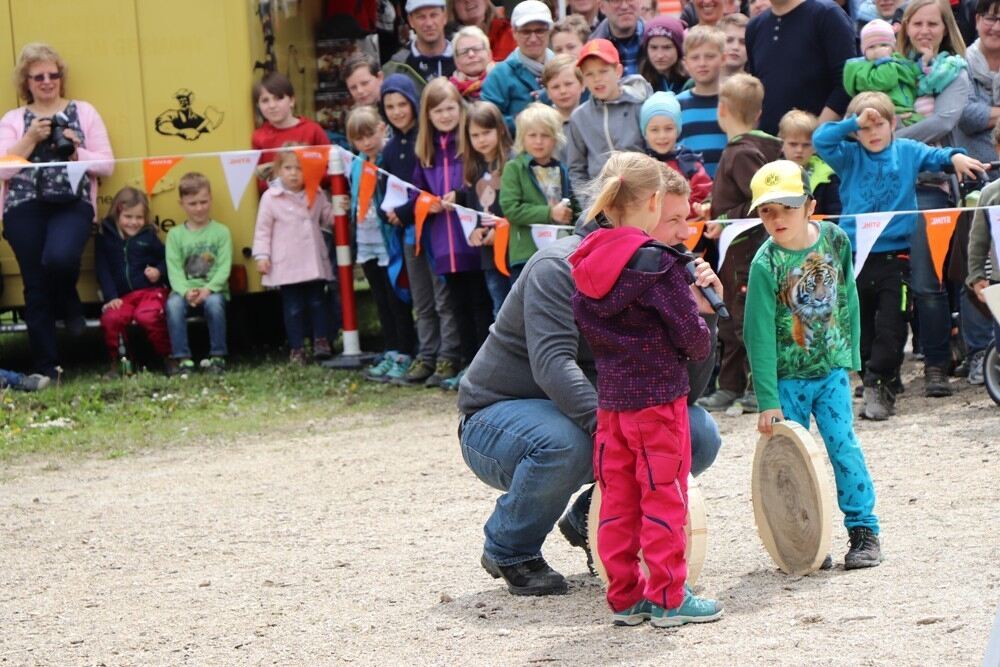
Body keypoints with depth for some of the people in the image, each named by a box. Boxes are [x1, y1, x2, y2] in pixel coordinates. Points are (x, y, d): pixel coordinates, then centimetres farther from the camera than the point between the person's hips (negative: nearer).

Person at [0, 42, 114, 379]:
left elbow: (107, 165, 7)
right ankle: (46, 368, 9)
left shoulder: (83, 111, 11)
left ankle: (69, 306, 4)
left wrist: (77, 153, -9)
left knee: (59, 257, -31)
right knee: (35, 287, -1)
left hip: (72, 204, -1)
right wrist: (30, 139, -9)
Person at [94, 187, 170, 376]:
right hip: (122, 295, 1)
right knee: (110, 318, -29)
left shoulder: (149, 236, 8)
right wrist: (111, 297, -9)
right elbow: (102, 270, 2)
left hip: (150, 291, -1)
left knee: (147, 316, -34)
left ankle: (169, 357, -12)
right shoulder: (105, 237, 6)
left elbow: (167, 259, 15)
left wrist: (159, 271, -8)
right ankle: (117, 362, -6)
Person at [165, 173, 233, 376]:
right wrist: (186, 291, -20)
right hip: (185, 289, 1)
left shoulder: (221, 232, 6)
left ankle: (217, 357, -20)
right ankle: (182, 359, -25)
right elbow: (174, 270, -1)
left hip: (213, 289, -1)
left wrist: (208, 289, -20)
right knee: (173, 304, -32)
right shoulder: (175, 234, 9)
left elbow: (224, 268, -3)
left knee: (214, 303, -35)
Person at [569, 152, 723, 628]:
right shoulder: (657, 263, -17)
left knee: (617, 498, 11)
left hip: (609, 398, 6)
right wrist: (702, 345, 8)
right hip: (658, 394, -6)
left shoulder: (587, 262, 3)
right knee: (664, 497, 2)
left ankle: (624, 597, 16)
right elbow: (691, 334, -15)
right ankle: (667, 598, 6)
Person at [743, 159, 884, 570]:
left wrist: (850, 357, 10)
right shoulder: (766, 265, -14)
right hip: (787, 378, -2)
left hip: (832, 370, 2)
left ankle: (864, 531, 8)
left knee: (844, 447, -3)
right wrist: (768, 401, -15)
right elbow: (759, 336, -14)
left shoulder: (835, 240, -4)